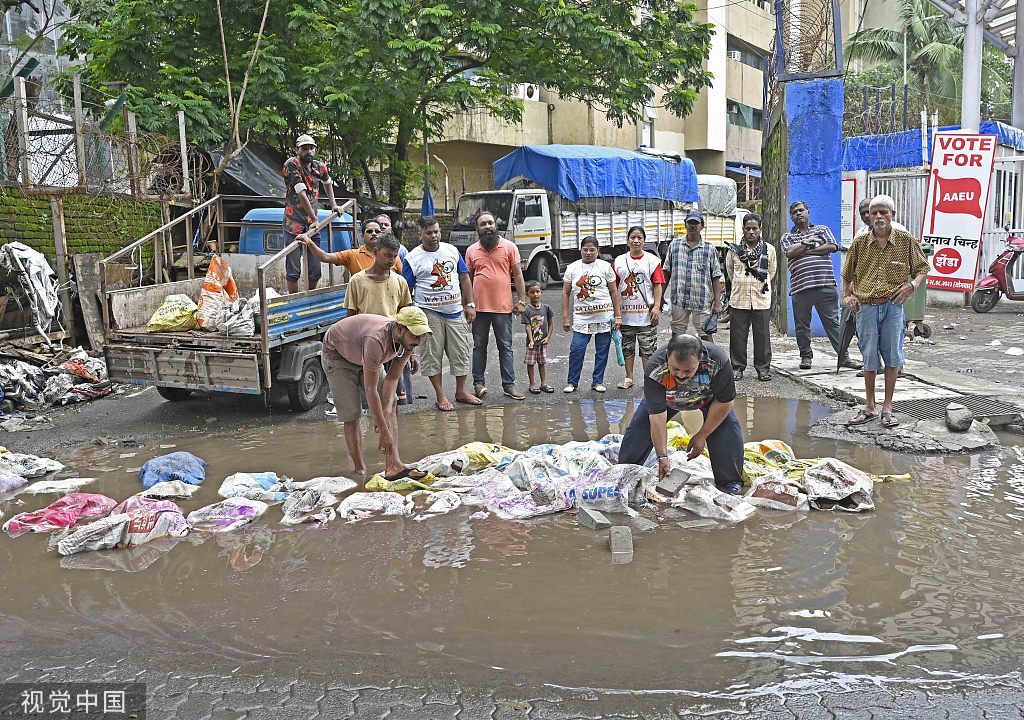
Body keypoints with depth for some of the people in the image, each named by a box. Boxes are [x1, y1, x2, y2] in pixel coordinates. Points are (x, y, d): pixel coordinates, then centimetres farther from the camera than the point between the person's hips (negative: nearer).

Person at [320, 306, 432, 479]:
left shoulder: (408, 342, -21)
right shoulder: (376, 340, -44)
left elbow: (392, 378, -12)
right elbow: (371, 390, -40)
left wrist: (387, 408, -27)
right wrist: (384, 432, -37)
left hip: (365, 359, 7)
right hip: (337, 354, -7)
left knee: (391, 407, -9)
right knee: (351, 414, -13)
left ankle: (394, 465, -15)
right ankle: (360, 469, 1)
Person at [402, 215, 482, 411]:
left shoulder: (451, 250, 8)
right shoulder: (412, 258, -3)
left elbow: (464, 279, 12)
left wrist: (470, 305, 5)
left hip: (455, 311, 3)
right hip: (429, 314, -3)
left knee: (461, 352, 8)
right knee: (432, 355, 1)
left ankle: (461, 391, 23)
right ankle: (440, 396, 12)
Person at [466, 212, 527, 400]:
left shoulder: (509, 247, 1)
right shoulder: (471, 250, 7)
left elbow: (517, 275, 2)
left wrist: (521, 300, -3)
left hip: (503, 307, -2)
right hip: (479, 307, 2)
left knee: (505, 347, 4)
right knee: (479, 347, 8)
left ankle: (509, 385, 9)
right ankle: (478, 383, 16)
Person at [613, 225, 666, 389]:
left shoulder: (652, 260, 0)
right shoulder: (619, 261, 7)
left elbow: (658, 285, -2)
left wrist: (656, 306, -10)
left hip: (646, 312, -3)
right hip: (625, 313, 3)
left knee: (648, 348, 2)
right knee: (627, 347, 10)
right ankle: (629, 378, 22)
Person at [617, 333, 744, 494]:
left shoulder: (718, 362, -42)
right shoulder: (655, 370, -41)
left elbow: (724, 402, -26)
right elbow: (657, 417, -35)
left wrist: (702, 435, -20)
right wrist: (662, 457, -36)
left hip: (708, 396, 0)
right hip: (666, 398, 1)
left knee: (728, 426, -20)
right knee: (640, 426, -8)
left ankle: (730, 482, -1)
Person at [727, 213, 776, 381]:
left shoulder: (769, 250, 4)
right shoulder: (734, 250, 3)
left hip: (762, 300, 0)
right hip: (739, 299, 0)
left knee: (762, 335, 3)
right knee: (738, 335, 3)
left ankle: (763, 368, 12)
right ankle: (737, 367, 13)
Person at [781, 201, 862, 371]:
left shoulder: (822, 229, 16)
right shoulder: (787, 237, 14)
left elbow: (832, 247, -2)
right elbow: (789, 252, -7)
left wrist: (806, 251, -5)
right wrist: (808, 242, -3)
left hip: (825, 285, 0)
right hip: (800, 287, 1)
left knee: (833, 322, 1)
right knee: (802, 325, 5)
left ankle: (844, 356, 5)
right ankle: (806, 356, 17)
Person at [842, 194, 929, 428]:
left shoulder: (905, 240, 2)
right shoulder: (860, 242, 4)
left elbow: (922, 268, 10)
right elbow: (847, 274, 17)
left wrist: (913, 284, -8)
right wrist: (847, 295, 5)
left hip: (893, 306, -1)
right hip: (866, 307, 1)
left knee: (892, 357, 2)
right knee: (869, 358, 6)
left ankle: (887, 407, 13)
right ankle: (869, 407, 18)